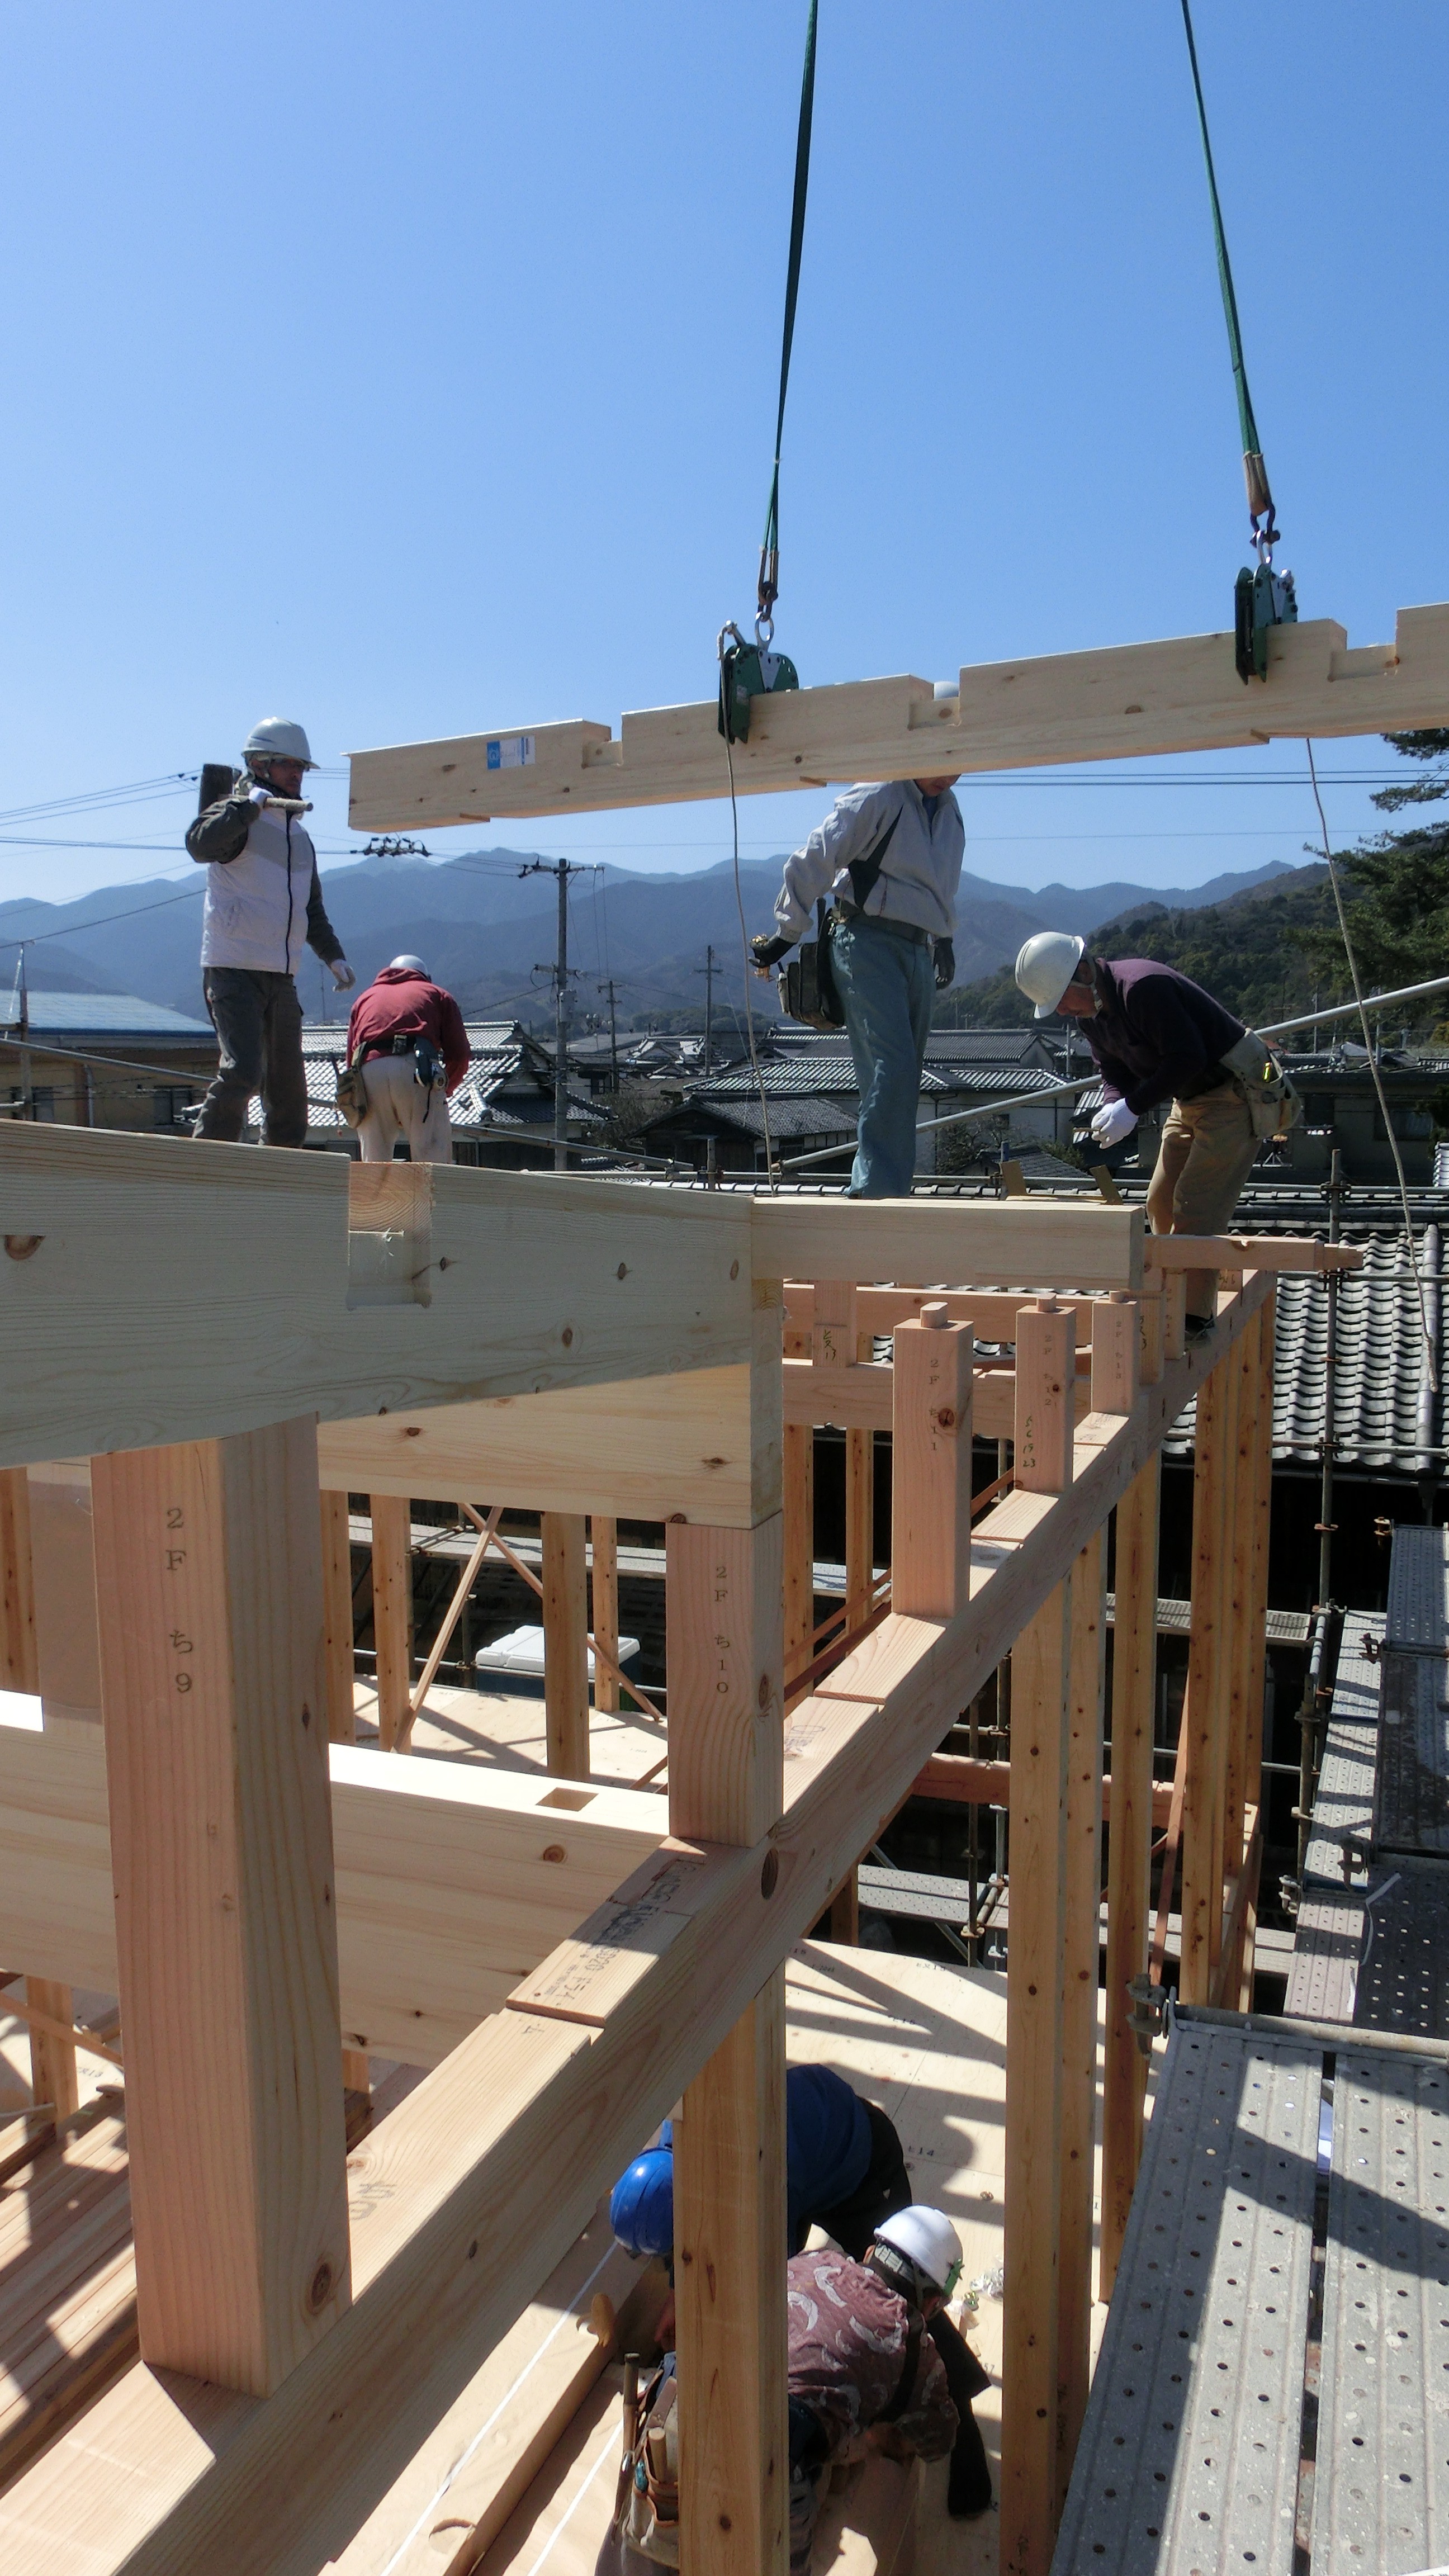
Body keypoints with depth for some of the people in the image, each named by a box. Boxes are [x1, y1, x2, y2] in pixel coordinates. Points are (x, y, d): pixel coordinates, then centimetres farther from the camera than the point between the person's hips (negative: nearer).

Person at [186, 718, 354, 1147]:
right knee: (243, 1070, -20)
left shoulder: (300, 836, 19)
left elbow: (312, 907, 27)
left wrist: (333, 956, 14)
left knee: (288, 1083, 7)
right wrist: (250, 805, -25)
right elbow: (200, 845, -26)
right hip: (234, 968, -7)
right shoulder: (238, 816, -4)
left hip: (283, 977, 8)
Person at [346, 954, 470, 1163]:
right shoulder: (437, 993, 28)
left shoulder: (365, 997, 34)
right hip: (416, 1069, -2)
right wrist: (442, 1090, 30)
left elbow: (351, 1059, 21)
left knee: (374, 1162, 7)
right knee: (434, 1157, -4)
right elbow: (459, 1056, 15)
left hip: (368, 1071, 3)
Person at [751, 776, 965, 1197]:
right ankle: (879, 1188, -21)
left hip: (919, 949, 8)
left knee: (907, 1076, 4)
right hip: (867, 940, -8)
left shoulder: (949, 808, 17)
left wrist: (945, 938, 35)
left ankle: (881, 1185, 9)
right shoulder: (876, 798, -8)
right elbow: (815, 860, -7)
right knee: (890, 1064, -20)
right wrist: (787, 933, -5)